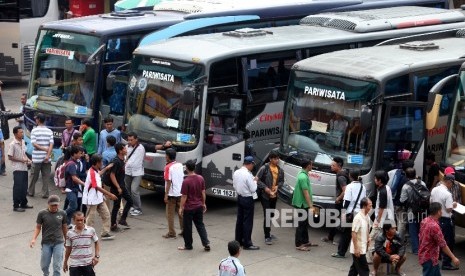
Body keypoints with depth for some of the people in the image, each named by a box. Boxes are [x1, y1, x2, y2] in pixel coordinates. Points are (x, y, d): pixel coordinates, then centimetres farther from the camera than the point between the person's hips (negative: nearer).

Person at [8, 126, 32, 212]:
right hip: (17, 169, -7)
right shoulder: (13, 144, -15)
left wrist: (28, 159, 2)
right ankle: (16, 206, 2)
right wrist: (21, 160, -16)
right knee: (18, 187, -5)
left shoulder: (23, 142, 8)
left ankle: (23, 203, 25)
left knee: (24, 187, 14)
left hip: (24, 168, 7)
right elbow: (10, 157, -13)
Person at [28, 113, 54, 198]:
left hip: (37, 157, -2)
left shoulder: (34, 130, -5)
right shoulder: (49, 131, 2)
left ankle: (31, 191, 23)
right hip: (47, 158, 2)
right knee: (46, 176, 6)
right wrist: (48, 155, -11)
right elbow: (51, 144, -7)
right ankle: (45, 193, 5)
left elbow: (34, 143, -12)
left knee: (34, 176, 11)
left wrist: (44, 149, -8)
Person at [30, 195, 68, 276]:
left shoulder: (62, 214, -3)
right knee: (44, 265, 11)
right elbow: (38, 227, -1)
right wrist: (34, 239, -15)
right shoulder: (42, 214, -7)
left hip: (58, 243, 0)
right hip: (46, 243, 0)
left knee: (57, 266, -3)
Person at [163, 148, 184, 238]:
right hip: (180, 193, 7)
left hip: (172, 194, -6)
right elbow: (182, 178, 10)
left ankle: (171, 233, 3)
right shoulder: (180, 165, 4)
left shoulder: (168, 167, -15)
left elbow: (168, 182, -18)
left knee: (170, 214, 2)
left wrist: (166, 195, -15)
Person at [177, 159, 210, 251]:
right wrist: (203, 204, 16)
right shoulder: (200, 178, -3)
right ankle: (206, 243, 9)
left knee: (187, 227, 9)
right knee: (200, 225, 15)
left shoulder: (186, 181, -21)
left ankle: (188, 245, 19)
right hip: (199, 206, 6)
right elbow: (203, 193, 5)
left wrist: (181, 208, -6)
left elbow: (184, 196, -16)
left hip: (189, 208, -6)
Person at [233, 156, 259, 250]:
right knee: (248, 221, -1)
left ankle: (238, 240, 26)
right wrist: (255, 181, -3)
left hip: (239, 198, 8)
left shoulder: (236, 173, 1)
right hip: (248, 199, -8)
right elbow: (253, 189, -19)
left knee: (239, 219, 17)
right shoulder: (248, 175, -23)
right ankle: (247, 243, 1)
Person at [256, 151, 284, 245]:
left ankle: (268, 232, 35)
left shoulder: (280, 170, 3)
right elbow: (257, 180, -12)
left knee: (271, 215, 17)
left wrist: (277, 186, -8)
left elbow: (282, 181, 13)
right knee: (267, 215, -10)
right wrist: (265, 188, -20)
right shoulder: (264, 168, -14)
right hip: (265, 195, -6)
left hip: (274, 195, 6)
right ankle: (267, 237, -7)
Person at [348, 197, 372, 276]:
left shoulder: (367, 217, 6)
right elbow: (354, 233, -20)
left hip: (363, 248, 8)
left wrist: (368, 242, 17)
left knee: (355, 269, 16)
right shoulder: (358, 218, -20)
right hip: (358, 249, -8)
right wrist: (356, 249, -21)